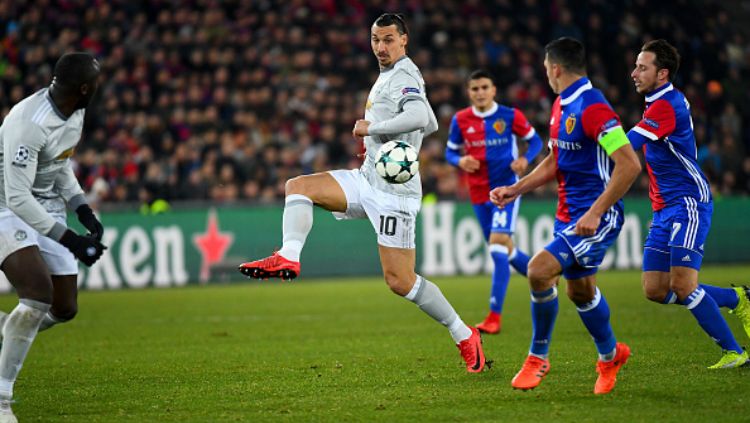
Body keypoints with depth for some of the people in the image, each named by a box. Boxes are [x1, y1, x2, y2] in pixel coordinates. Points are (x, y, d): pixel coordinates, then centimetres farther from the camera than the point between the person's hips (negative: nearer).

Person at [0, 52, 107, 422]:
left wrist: (83, 210, 5)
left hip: (47, 209, 8)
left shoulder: (74, 113, 0)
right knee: (39, 294, -26)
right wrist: (69, 240, -28)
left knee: (64, 308, 3)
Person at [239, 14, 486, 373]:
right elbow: (431, 124, 29)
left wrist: (371, 127, -20)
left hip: (393, 189, -10)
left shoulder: (404, 76, -10)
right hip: (368, 179, 10)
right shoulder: (388, 76, 19)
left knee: (400, 281, -9)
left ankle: (464, 336, 4)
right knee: (299, 186, -4)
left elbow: (419, 117, -31)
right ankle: (287, 259, -21)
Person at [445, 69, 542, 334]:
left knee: (498, 247, -18)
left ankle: (495, 316, -19)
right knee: (504, 251, 13)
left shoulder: (510, 116, -5)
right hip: (479, 193, 5)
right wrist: (460, 161, -12)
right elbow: (450, 151, 11)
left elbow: (535, 140, 5)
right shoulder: (460, 120, 2)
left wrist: (525, 159, -15)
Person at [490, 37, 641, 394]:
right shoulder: (561, 106, 11)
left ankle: (538, 357, -3)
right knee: (579, 291, 18)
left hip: (595, 217, -10)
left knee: (539, 270, -21)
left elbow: (630, 165, -24)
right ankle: (610, 354, 40)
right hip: (568, 214, 10)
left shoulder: (592, 107, -19)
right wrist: (515, 190, 14)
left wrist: (595, 213, -25)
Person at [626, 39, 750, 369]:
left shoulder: (666, 105, -17)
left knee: (682, 286, -16)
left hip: (688, 203, -9)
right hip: (665, 209, 9)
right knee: (655, 289, 3)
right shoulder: (673, 100, 14)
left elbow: (625, 147, -24)